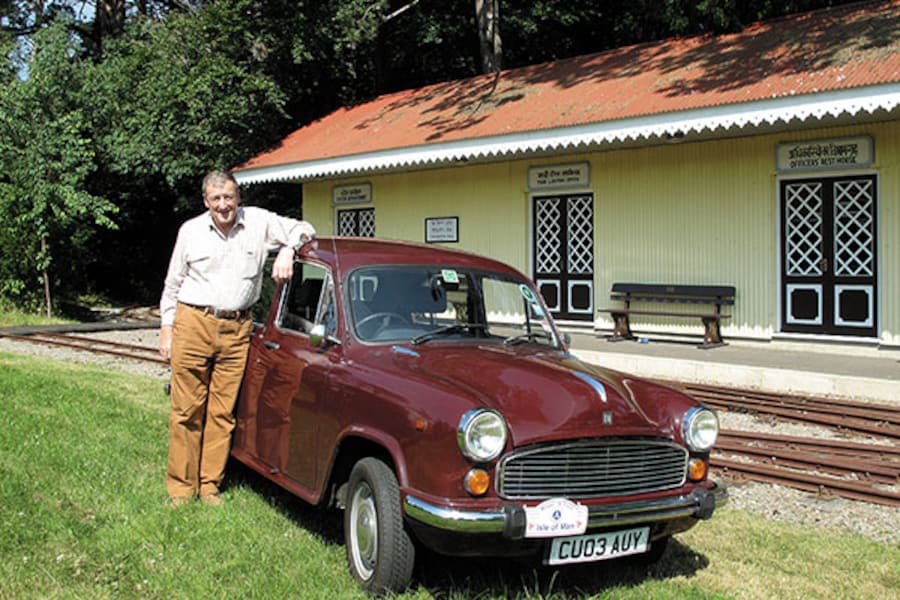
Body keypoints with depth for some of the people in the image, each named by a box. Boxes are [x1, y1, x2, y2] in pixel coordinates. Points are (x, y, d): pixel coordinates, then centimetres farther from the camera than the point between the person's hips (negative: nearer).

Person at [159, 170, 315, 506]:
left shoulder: (259, 222, 4)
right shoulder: (190, 231, 6)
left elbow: (303, 229, 10)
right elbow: (172, 285, 13)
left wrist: (287, 251, -11)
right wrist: (166, 330, 9)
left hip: (236, 330, 1)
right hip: (193, 324, 0)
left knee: (222, 412, 3)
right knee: (187, 410, 1)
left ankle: (210, 485, 14)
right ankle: (181, 486, 11)